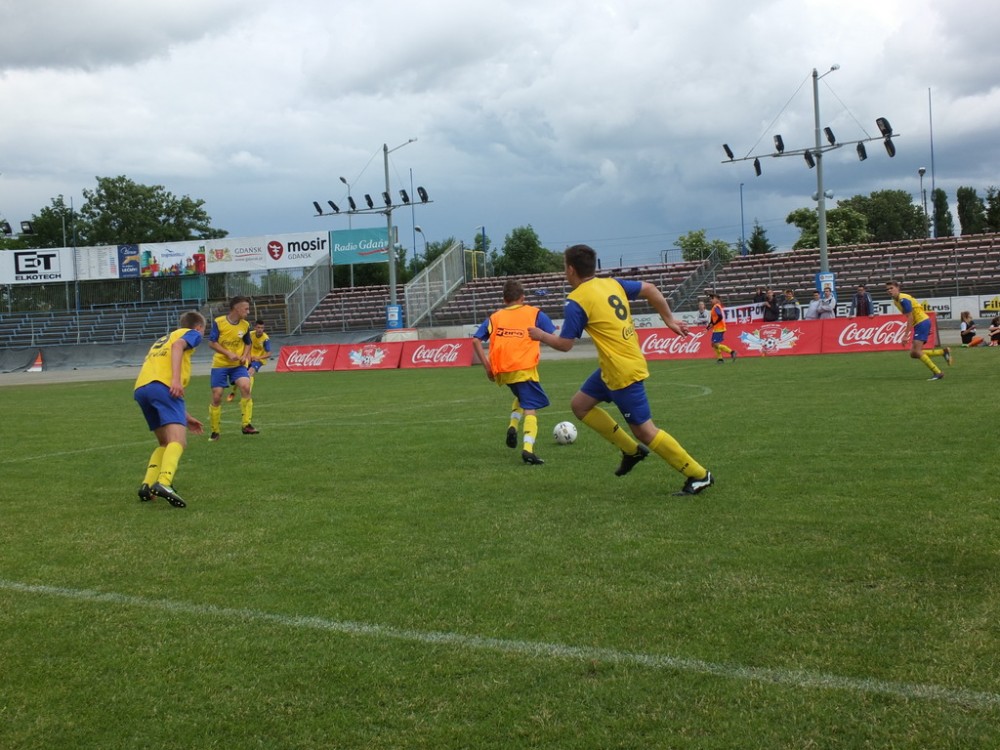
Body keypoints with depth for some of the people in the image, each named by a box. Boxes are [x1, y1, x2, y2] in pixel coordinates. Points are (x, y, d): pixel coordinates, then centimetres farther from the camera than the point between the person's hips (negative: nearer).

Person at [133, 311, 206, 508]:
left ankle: (147, 485, 5)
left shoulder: (162, 339, 39)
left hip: (141, 388, 8)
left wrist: (185, 417, 42)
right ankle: (164, 483, -40)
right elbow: (177, 346, -7)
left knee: (165, 443, 20)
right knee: (178, 441, -18)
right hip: (163, 384, -7)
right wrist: (176, 379, -20)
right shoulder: (192, 333, 18)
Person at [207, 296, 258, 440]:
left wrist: (245, 356, -6)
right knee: (216, 397, -2)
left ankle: (247, 425, -16)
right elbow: (211, 343, -9)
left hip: (238, 365, 2)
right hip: (220, 364, -2)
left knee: (245, 386, -24)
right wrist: (228, 353, -19)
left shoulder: (245, 325, 0)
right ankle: (215, 431, 16)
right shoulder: (218, 322, -11)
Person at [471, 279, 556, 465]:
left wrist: (487, 366, 8)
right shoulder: (534, 313, 9)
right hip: (524, 368, -4)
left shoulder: (495, 317, 16)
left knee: (521, 397, 30)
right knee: (531, 408, -3)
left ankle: (512, 426, 8)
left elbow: (476, 340, 7)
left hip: (501, 370, 4)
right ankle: (528, 448, -22)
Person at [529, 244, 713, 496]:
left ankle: (699, 475, 6)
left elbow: (564, 344, -12)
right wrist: (669, 320, 17)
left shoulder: (576, 301, -16)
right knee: (580, 405, 18)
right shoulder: (612, 283, 7)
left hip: (623, 373, -9)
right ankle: (631, 450, 22)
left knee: (645, 431, -1)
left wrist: (540, 335, 7)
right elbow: (650, 289, 11)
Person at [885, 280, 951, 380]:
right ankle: (944, 352, 13)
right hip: (918, 324, 10)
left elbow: (910, 318, -20)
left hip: (922, 322, -10)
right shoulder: (895, 301, 12)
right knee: (913, 354, 4)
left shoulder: (903, 299, -17)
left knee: (916, 352, -16)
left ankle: (937, 373, -10)